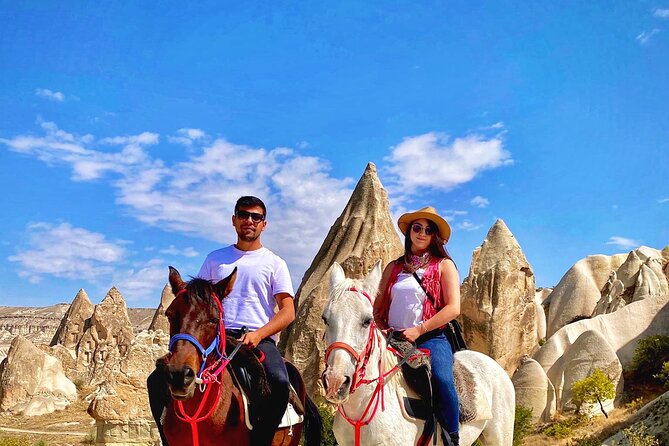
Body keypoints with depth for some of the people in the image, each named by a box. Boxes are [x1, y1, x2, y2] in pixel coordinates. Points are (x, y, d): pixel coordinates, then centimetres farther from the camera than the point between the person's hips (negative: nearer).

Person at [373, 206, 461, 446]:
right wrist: (383, 330, -3)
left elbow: (453, 308, -6)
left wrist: (418, 330, -13)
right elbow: (377, 307, 17)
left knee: (442, 380, -30)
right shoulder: (394, 267, 15)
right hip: (393, 339, 4)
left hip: (430, 338, -3)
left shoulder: (444, 265, 5)